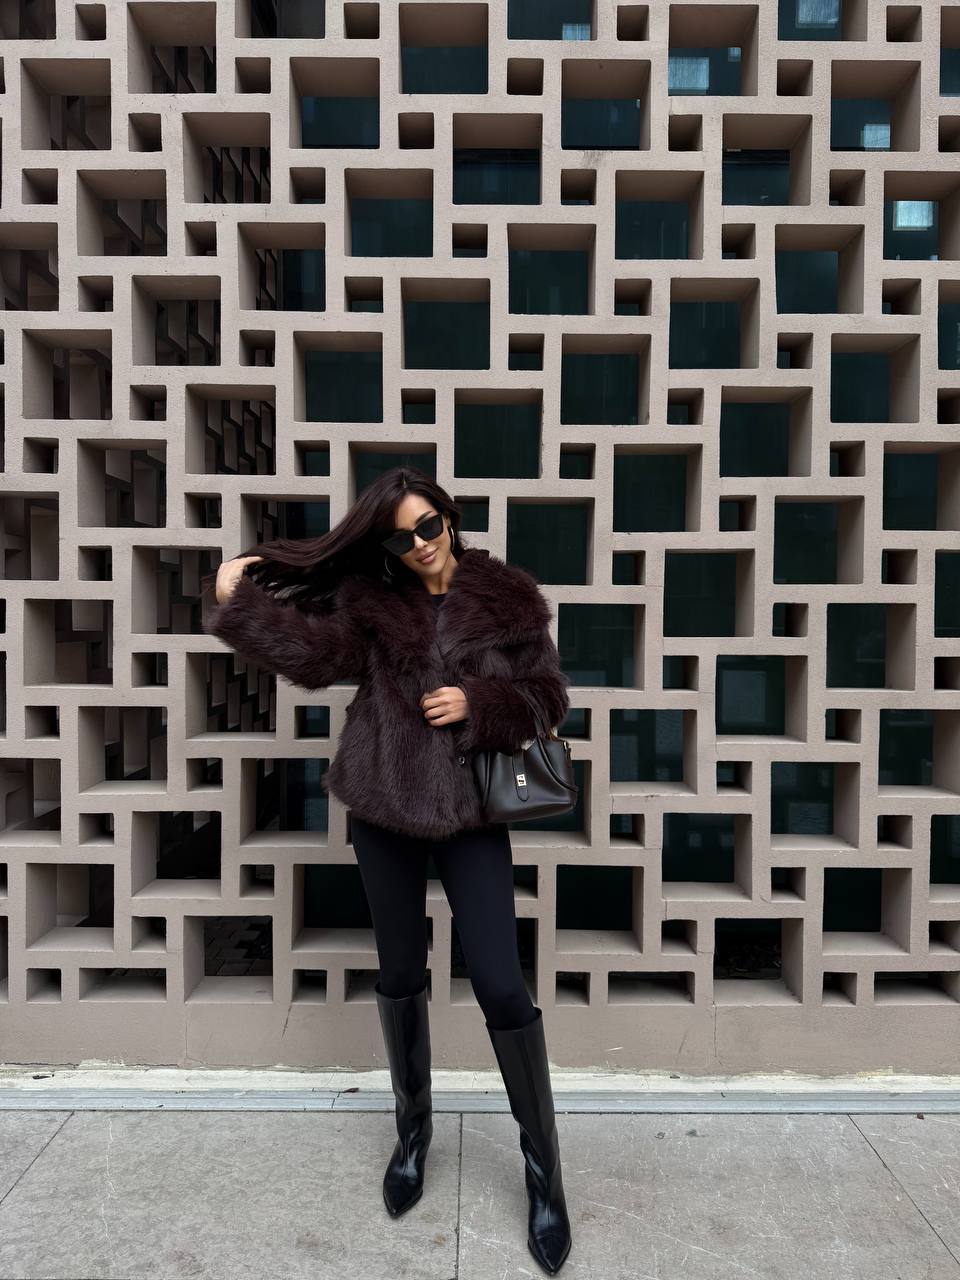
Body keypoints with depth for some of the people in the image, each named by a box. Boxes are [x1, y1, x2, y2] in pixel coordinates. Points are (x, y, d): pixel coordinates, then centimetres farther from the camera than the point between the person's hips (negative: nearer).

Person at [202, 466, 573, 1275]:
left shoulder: (506, 595, -2)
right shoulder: (369, 597, 1)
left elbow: (548, 696, -1)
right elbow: (313, 653, -12)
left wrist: (476, 704, -16)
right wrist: (239, 598, -15)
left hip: (472, 811, -2)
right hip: (384, 808, 2)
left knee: (500, 985, -2)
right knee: (401, 972, 15)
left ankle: (543, 1166, 20)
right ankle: (414, 1126, 40)